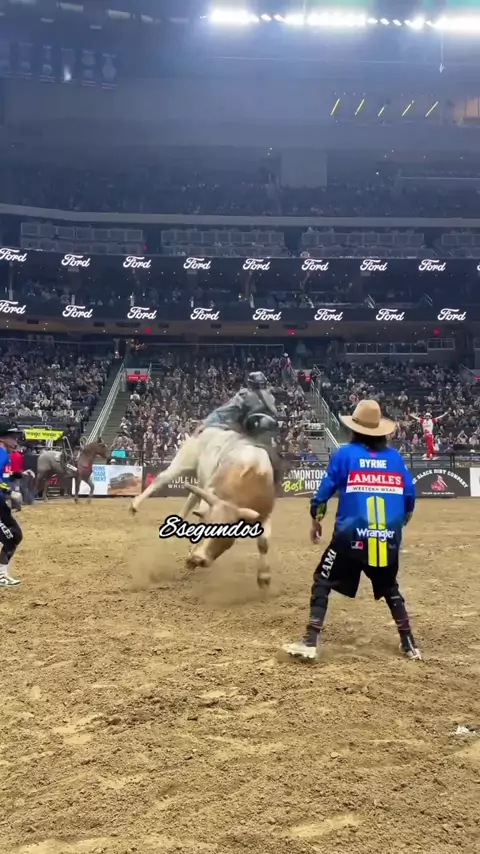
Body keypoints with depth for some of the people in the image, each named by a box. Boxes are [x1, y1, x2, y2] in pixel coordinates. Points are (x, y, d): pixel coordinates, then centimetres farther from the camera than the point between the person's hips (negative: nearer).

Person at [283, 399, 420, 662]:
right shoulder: (395, 456, 7)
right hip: (388, 539, 3)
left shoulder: (345, 453, -1)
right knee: (390, 588, 24)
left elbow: (325, 490, 0)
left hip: (351, 536, -3)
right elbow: (410, 496, 8)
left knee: (322, 582, 8)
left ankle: (310, 643, -1)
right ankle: (409, 644, 24)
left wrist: (316, 520, 15)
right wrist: (399, 523, 24)